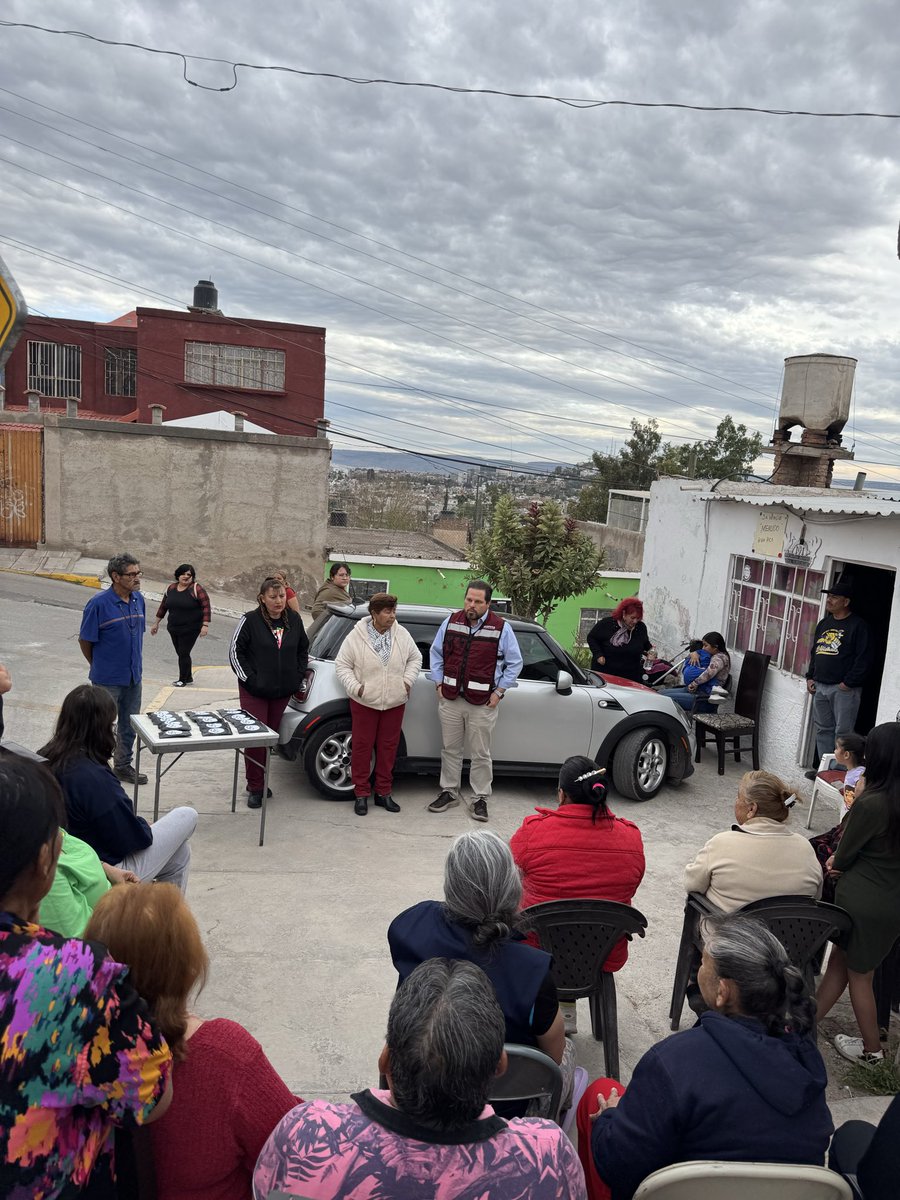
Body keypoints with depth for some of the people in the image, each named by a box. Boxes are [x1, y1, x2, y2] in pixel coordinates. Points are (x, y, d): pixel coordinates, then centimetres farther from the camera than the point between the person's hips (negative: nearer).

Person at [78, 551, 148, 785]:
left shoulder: (138, 599, 1)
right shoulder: (99, 603, -18)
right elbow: (85, 640, -9)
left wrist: (136, 664, 13)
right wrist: (99, 667, 3)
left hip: (133, 677, 6)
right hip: (108, 679, -6)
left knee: (129, 725, 18)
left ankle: (123, 766, 35)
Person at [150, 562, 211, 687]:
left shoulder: (196, 589, -11)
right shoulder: (171, 588, 7)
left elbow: (206, 606, -14)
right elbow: (163, 606, 16)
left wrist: (205, 625, -21)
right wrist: (156, 623, 19)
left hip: (190, 629, -6)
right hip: (173, 628, 6)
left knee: (183, 653, -5)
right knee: (181, 653, 12)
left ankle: (183, 679, 10)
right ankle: (189, 678, 27)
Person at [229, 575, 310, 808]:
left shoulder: (294, 620, 4)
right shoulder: (250, 620, -9)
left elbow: (303, 649, 18)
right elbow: (236, 651, -6)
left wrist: (298, 675, 8)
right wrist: (249, 678, -10)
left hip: (282, 692, 4)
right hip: (255, 691, -4)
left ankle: (259, 781, 25)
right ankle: (255, 788, 6)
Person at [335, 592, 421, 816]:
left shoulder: (402, 635, 0)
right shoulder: (356, 636, -9)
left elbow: (415, 658, 13)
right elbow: (342, 665, -3)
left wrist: (408, 680, 0)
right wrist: (355, 687, -14)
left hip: (395, 702, 3)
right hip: (364, 702, -3)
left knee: (388, 747, 9)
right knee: (362, 746, 4)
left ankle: (383, 793, 22)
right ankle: (361, 794, 16)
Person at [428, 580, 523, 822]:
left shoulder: (502, 628, -4)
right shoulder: (451, 622, 4)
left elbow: (515, 663, 2)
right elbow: (436, 654, 14)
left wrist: (499, 692, -2)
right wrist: (439, 683, 6)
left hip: (483, 703, -3)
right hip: (450, 700, 3)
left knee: (480, 754, 4)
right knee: (450, 749, 13)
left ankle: (480, 800, 16)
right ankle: (449, 793, 27)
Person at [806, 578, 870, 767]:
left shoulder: (858, 626, -9)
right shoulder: (824, 623, 15)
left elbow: (863, 658, -14)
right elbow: (814, 652, 22)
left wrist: (848, 683, -17)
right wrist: (810, 677, 13)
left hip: (844, 688, -8)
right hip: (820, 686, 8)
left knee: (843, 732, -4)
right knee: (823, 729, 13)